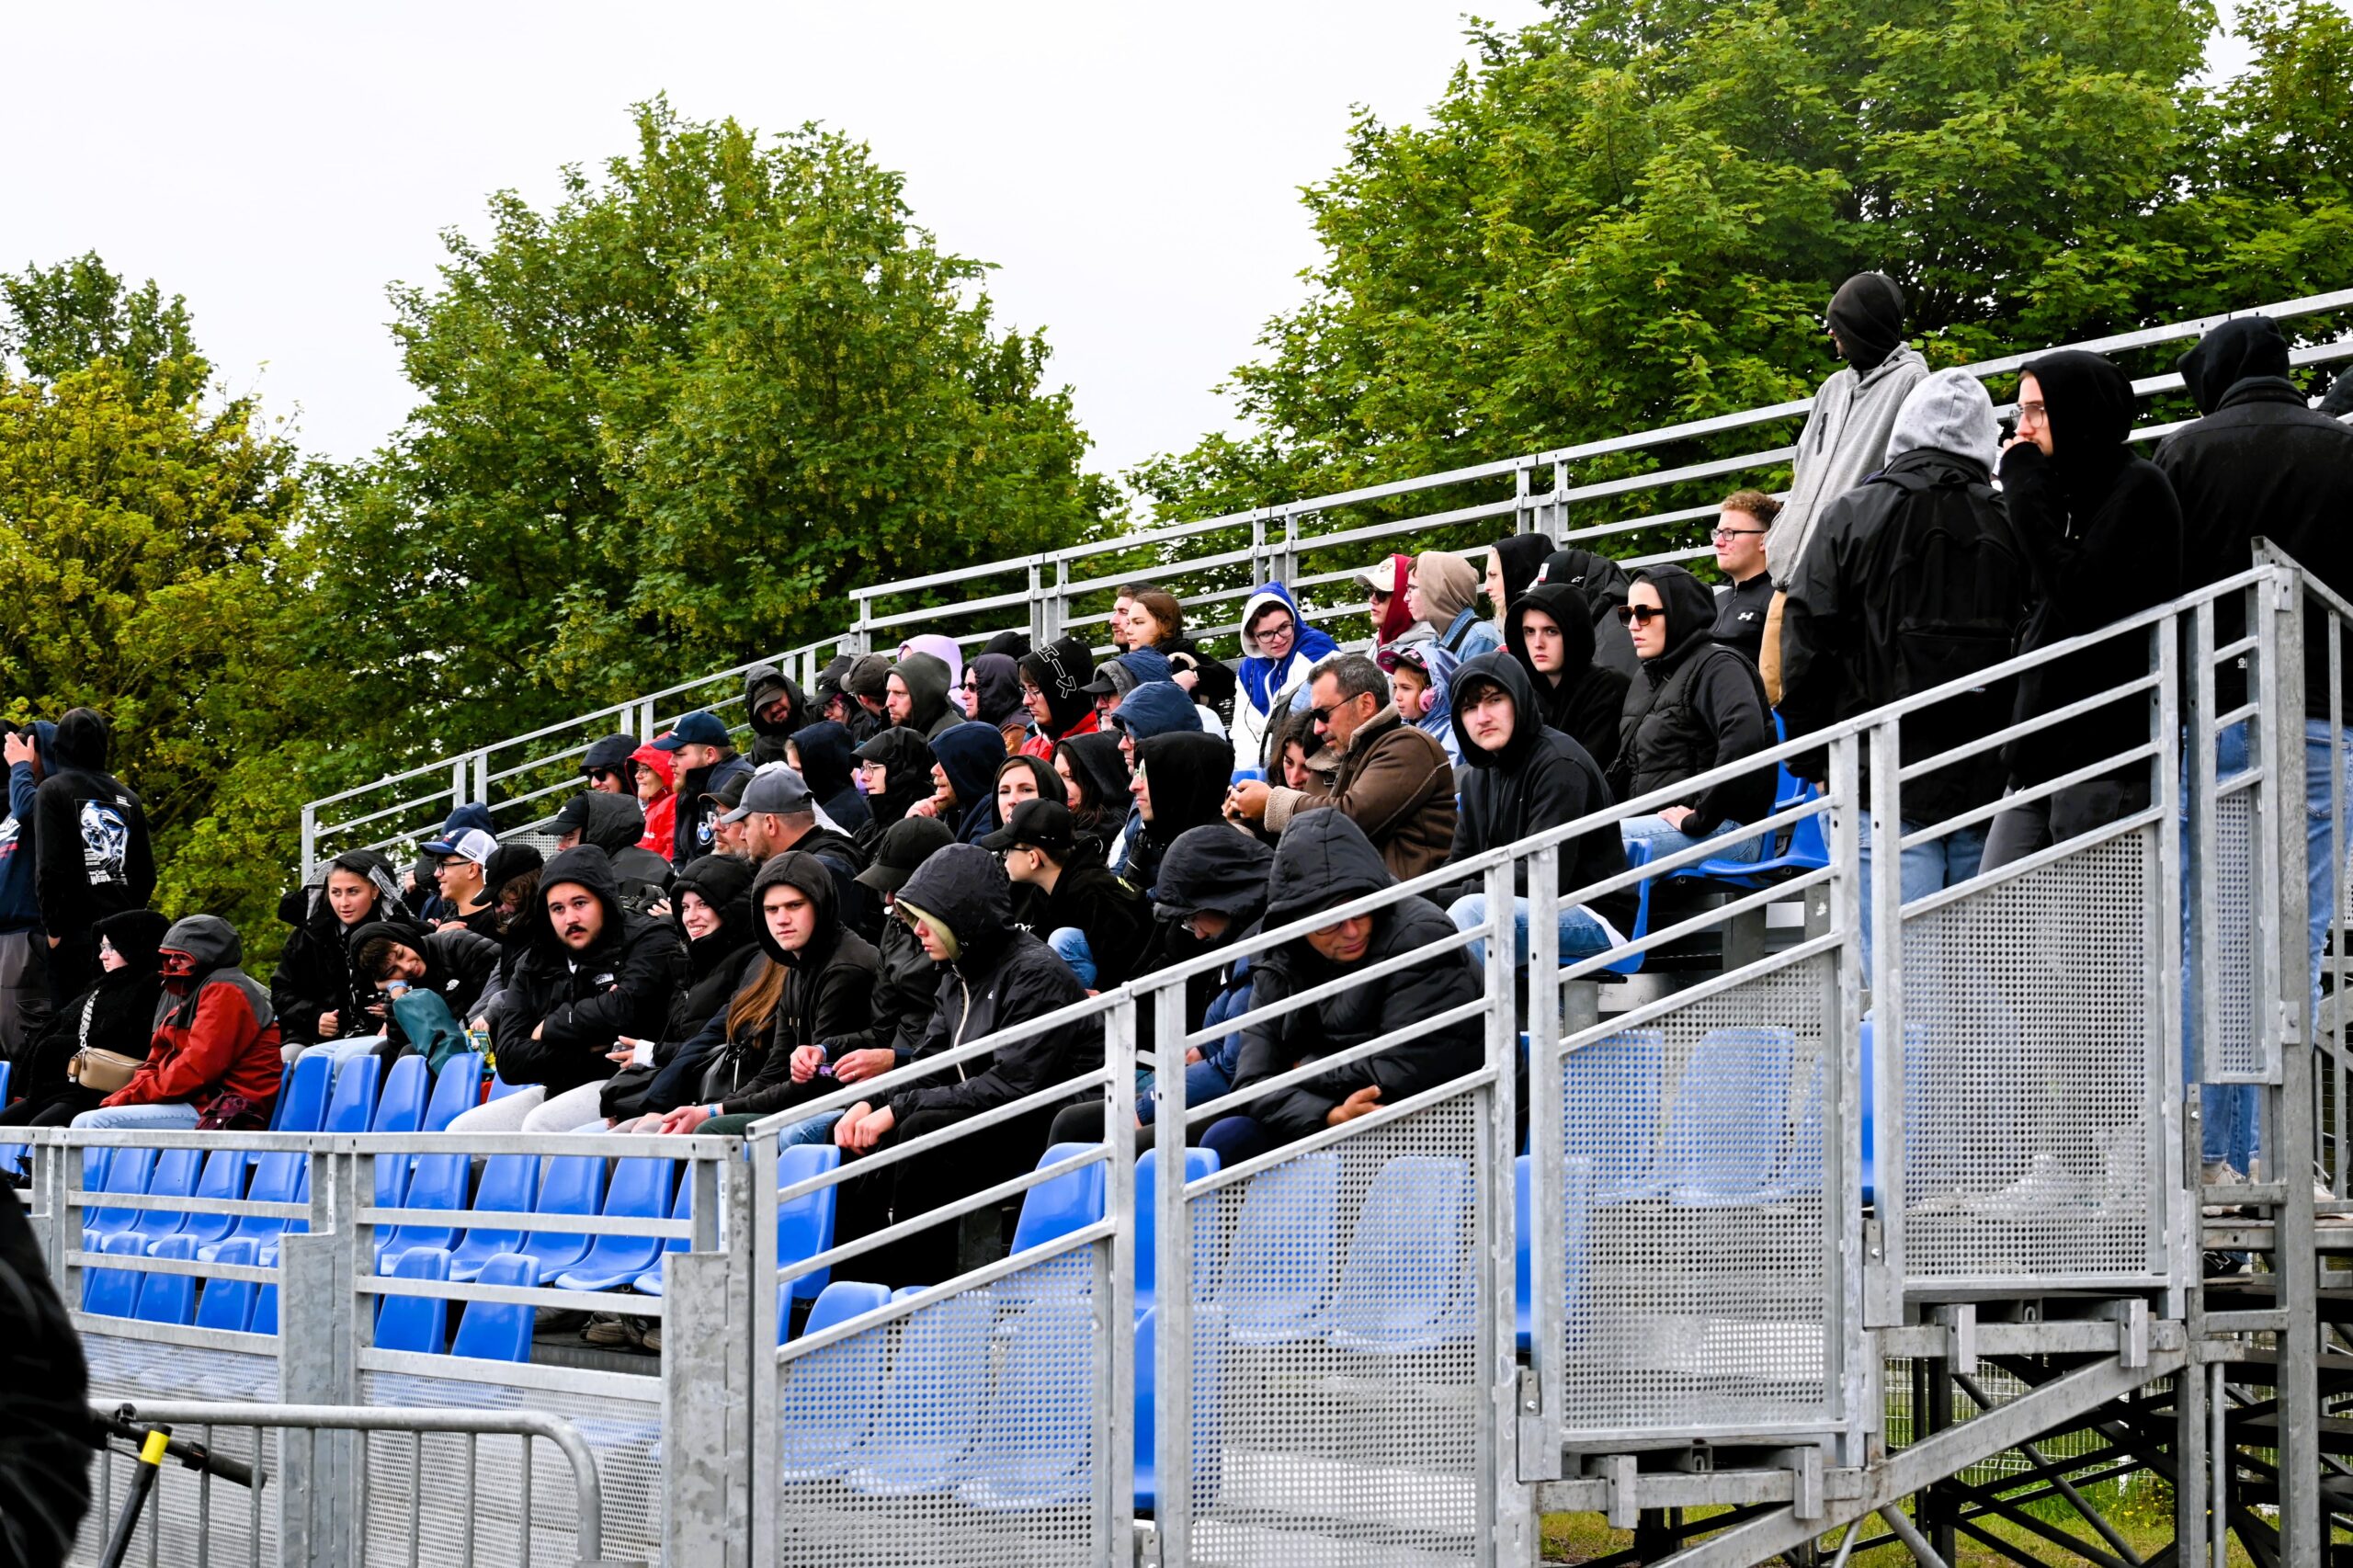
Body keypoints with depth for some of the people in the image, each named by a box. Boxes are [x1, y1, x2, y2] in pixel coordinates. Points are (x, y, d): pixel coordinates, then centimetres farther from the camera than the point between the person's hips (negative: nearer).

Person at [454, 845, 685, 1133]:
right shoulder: (534, 966, 14)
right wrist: (586, 1048, -10)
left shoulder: (650, 941, 1)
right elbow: (508, 1058, 4)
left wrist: (550, 1029, -4)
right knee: (461, 1131, -8)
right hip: (556, 1090, 7)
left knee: (542, 1124, -30)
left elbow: (625, 1009, -19)